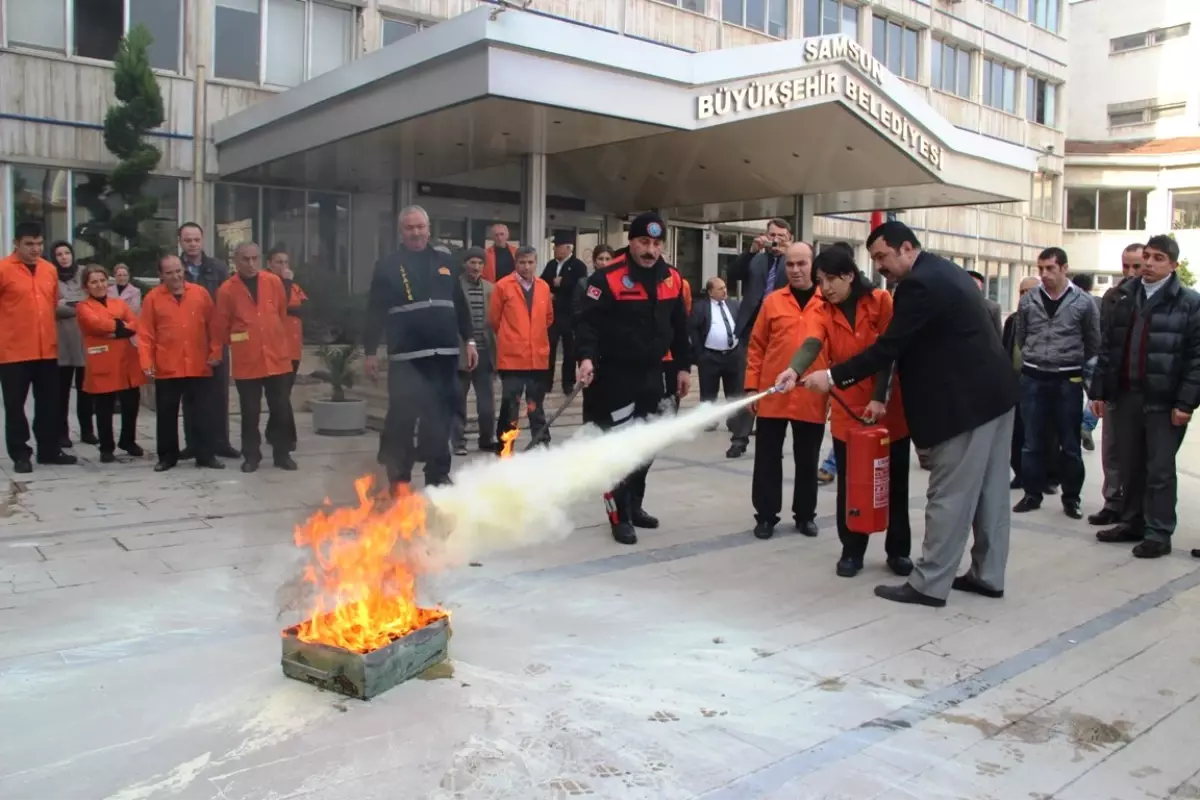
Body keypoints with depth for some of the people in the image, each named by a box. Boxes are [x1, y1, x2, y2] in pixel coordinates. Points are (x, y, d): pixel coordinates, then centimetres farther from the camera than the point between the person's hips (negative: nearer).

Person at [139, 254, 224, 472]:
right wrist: (146, 362, -9)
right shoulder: (152, 298, -1)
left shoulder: (200, 293, 3)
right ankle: (167, 456, 22)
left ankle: (206, 455, 14)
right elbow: (145, 334, -3)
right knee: (166, 414, 9)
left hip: (199, 366, 1)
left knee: (206, 411, 4)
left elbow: (212, 326, 7)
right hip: (166, 368, 0)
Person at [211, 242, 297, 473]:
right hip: (246, 361, -1)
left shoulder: (274, 282, 1)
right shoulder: (227, 290, -4)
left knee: (281, 408, 6)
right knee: (250, 412, 6)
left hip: (277, 357, 1)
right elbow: (220, 325, -1)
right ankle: (251, 455, 17)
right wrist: (216, 353, 2)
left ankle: (282, 453, 17)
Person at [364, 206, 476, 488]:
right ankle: (399, 480, 6)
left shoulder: (444, 262, 14)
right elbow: (375, 312, -1)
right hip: (406, 357, -4)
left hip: (445, 355, 4)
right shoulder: (387, 266, 2)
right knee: (402, 419, -3)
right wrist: (370, 352, -5)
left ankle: (438, 475, 21)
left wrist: (469, 340, 11)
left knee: (440, 418, 10)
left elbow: (460, 305, 16)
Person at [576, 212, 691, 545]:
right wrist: (587, 357, -33)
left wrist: (683, 367, 12)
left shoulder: (672, 279, 5)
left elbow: (679, 327, 13)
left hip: (651, 375, 7)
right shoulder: (608, 278, -14)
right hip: (615, 376, -6)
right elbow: (588, 322, -18)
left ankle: (634, 505, 31)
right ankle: (620, 516, 6)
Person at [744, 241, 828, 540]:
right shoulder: (773, 301, 3)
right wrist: (752, 386, 0)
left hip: (813, 398, 0)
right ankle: (766, 515, 18)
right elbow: (757, 346, 4)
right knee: (767, 458, 7)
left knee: (807, 460, 12)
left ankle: (805, 515, 26)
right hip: (772, 395, 0)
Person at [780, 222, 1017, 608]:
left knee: (949, 495, -5)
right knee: (989, 490, 14)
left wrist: (833, 377, -14)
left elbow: (888, 347, -19)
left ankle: (929, 584, 2)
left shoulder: (919, 283, -17)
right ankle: (987, 574, 23)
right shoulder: (946, 272, 16)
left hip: (966, 401, -11)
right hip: (992, 392, 11)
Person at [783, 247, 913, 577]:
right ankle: (852, 551, 18)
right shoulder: (822, 312, -3)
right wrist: (794, 370, -44)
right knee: (850, 484, 4)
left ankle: (898, 551, 21)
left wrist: (880, 398, -21)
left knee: (895, 482, 8)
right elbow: (811, 344, -23)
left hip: (890, 407, -1)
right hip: (848, 411, 1)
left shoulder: (880, 301, -6)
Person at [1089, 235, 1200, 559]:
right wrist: (1098, 390, 8)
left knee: (1160, 469, 2)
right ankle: (1132, 522, 25)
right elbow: (1108, 347, 12)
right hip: (1126, 396, 5)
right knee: (1129, 465, 13)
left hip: (1164, 401, -5)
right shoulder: (1125, 297, 12)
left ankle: (1159, 533, 10)